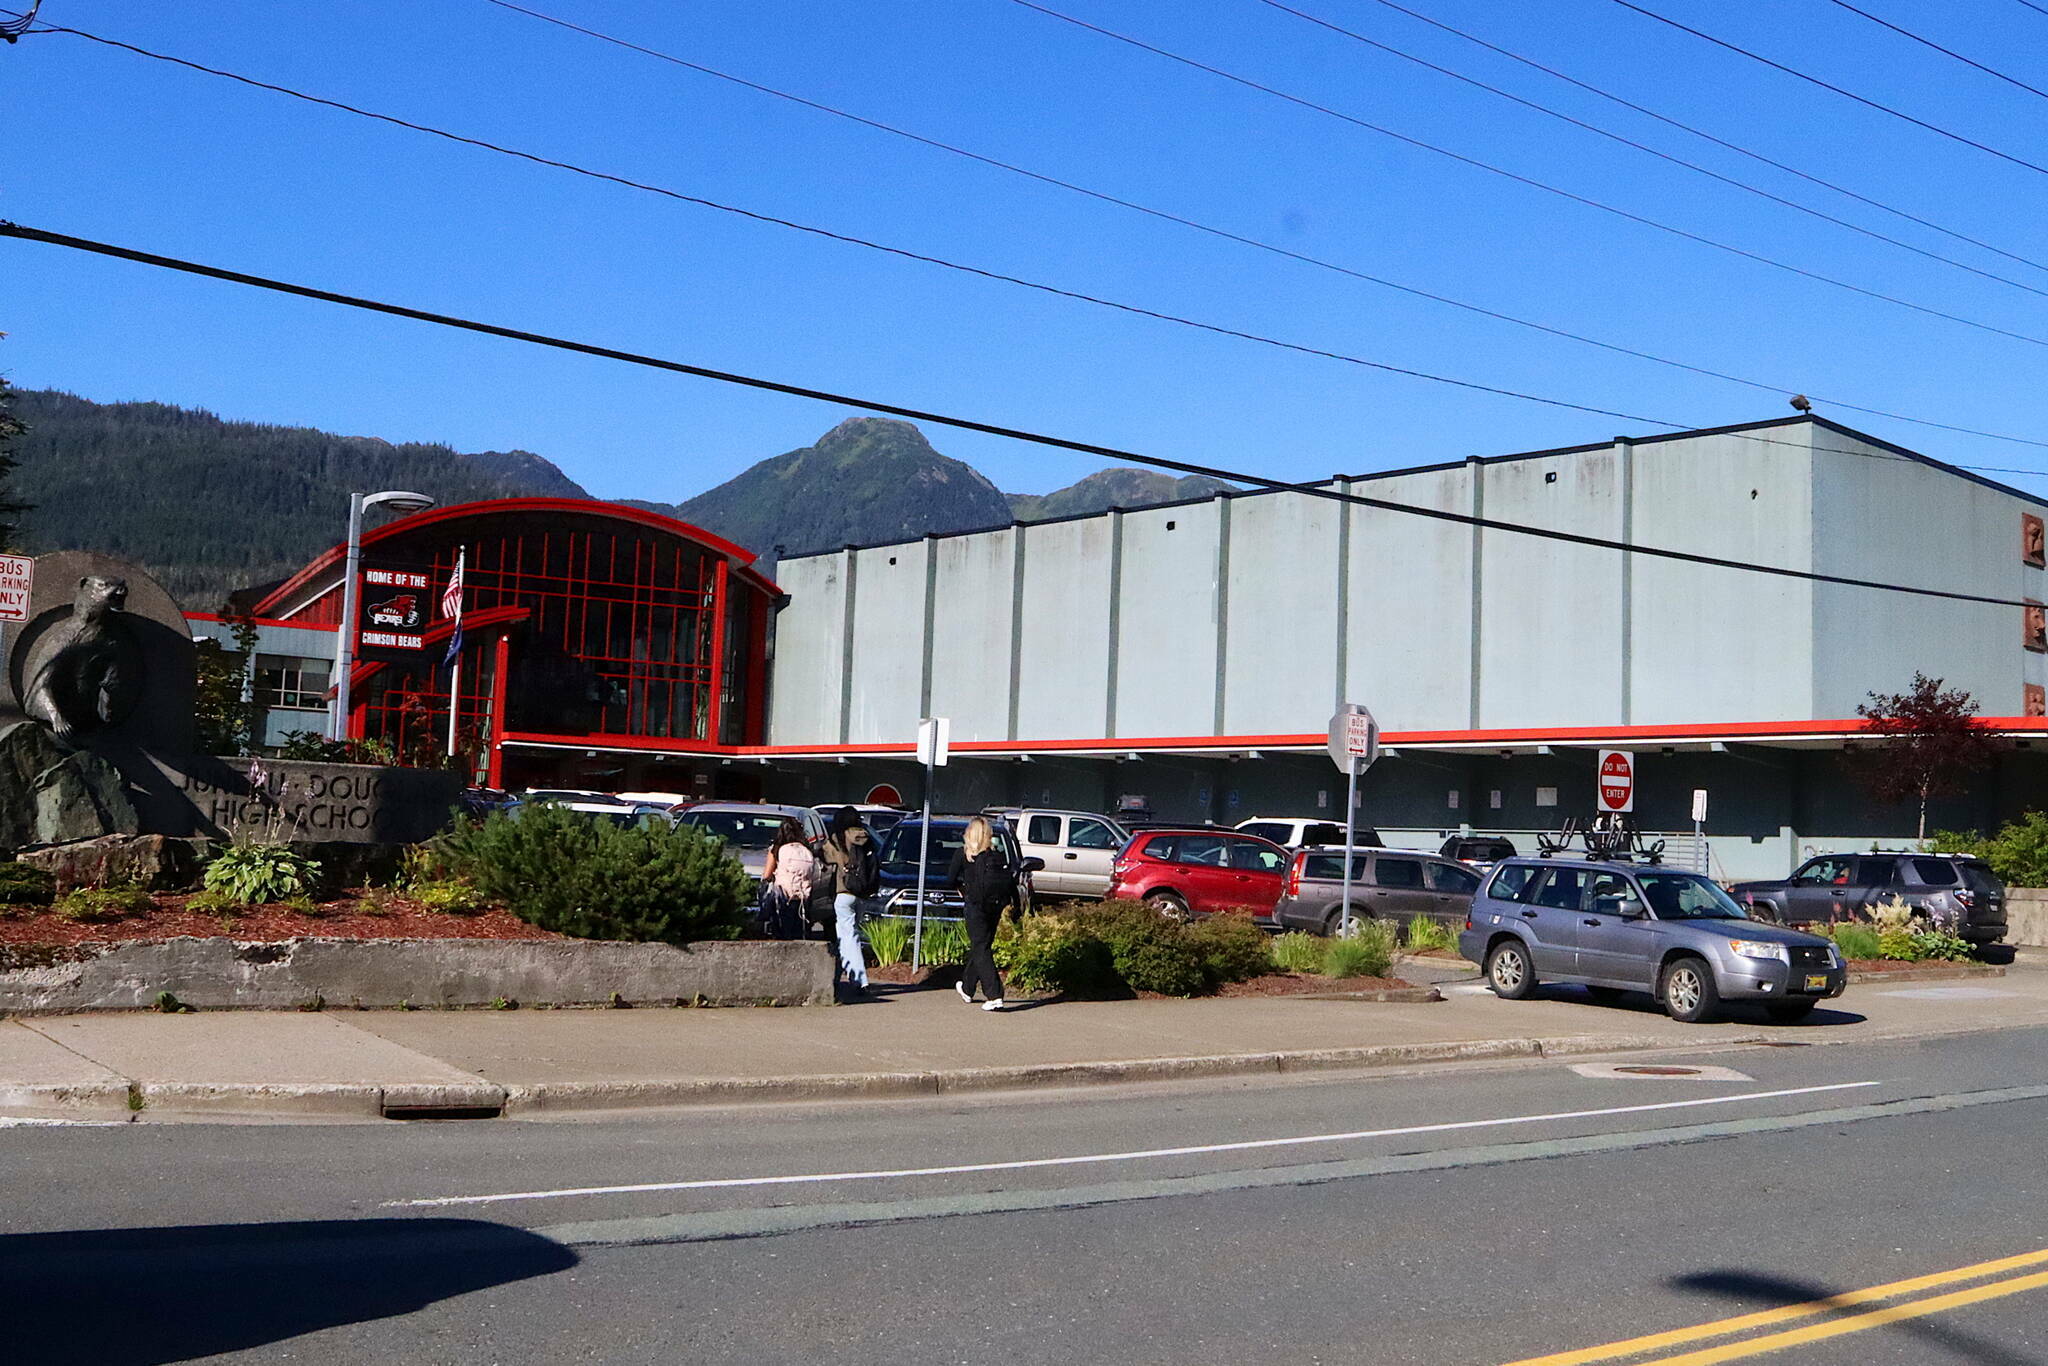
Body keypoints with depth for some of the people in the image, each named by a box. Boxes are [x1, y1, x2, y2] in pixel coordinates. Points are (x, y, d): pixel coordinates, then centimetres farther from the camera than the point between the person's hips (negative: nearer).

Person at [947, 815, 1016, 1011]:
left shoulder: (963, 854, -2)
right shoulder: (1000, 853, 7)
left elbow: (952, 879, 2)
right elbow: (1012, 880, 3)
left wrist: (963, 890, 21)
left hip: (976, 905, -5)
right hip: (996, 905, 5)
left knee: (981, 949, -3)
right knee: (979, 946, 19)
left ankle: (994, 995, -16)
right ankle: (967, 988, 36)